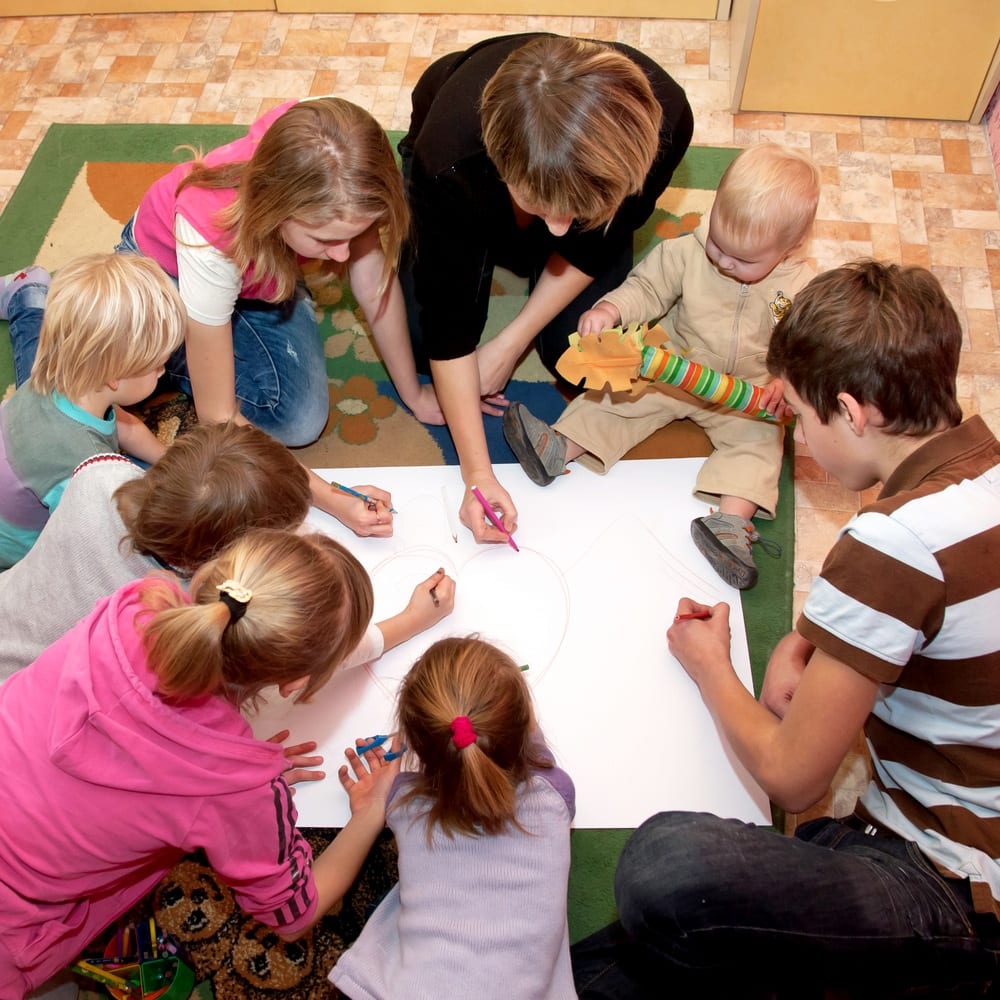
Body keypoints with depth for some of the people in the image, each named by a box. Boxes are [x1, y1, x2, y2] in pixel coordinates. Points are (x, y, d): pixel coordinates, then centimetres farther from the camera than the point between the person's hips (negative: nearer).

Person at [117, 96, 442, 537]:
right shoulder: (211, 236, -44)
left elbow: (375, 285, -16)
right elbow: (218, 419, -36)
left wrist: (414, 394, -9)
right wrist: (331, 500, -38)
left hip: (266, 269, 3)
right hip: (163, 267, -2)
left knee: (303, 422, -17)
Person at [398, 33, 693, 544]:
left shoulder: (664, 123, -40)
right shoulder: (449, 159, -44)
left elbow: (593, 243, -20)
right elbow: (448, 328, -34)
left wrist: (509, 343, -20)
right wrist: (477, 472, -34)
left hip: (584, 178, 1)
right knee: (425, 330, -11)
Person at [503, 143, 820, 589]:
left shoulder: (801, 289, -15)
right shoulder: (689, 251, -13)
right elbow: (648, 287, -5)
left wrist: (787, 384, -30)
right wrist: (610, 308, -26)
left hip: (749, 394, -1)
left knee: (758, 438, -22)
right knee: (622, 394, -13)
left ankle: (732, 518, -36)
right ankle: (558, 447, -19)